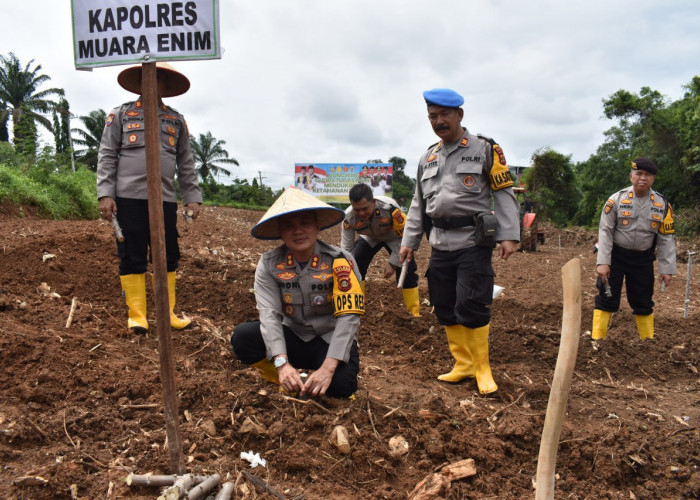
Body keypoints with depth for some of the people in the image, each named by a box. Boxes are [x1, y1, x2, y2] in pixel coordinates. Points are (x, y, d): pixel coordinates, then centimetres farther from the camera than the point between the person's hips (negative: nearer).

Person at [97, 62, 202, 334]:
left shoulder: (177, 120, 16)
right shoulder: (121, 114, 10)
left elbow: (186, 163, 15)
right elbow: (107, 156, 4)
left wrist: (192, 197, 6)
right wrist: (105, 194, -7)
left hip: (165, 199, 3)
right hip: (129, 197, -2)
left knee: (168, 257, 4)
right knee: (132, 258, 0)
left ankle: (168, 313, 13)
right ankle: (136, 315, 7)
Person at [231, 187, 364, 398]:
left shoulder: (340, 261, -15)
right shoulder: (269, 264, -8)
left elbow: (348, 317, -21)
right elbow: (270, 315, -17)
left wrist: (327, 368, -30)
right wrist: (282, 363, -32)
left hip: (331, 340, -2)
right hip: (293, 337, 3)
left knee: (340, 385, -32)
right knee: (243, 336, -23)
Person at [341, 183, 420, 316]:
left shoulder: (390, 208, -43)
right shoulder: (349, 217, -31)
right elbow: (346, 248, -19)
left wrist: (393, 265, -23)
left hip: (394, 237, -3)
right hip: (370, 238, 3)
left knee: (406, 271, -15)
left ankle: (414, 313, -1)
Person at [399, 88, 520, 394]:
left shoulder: (485, 150, -1)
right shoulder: (427, 158, 14)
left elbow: (504, 193, -3)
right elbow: (419, 204, 18)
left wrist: (508, 235, -12)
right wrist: (409, 240, 13)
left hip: (473, 242, -5)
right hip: (440, 245, 6)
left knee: (471, 306, -8)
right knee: (445, 308, 8)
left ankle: (482, 369, 9)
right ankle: (463, 364, 22)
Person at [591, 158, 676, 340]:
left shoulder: (662, 205, -2)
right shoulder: (616, 200, -9)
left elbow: (666, 238, 2)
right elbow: (605, 232, -9)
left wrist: (667, 269, -2)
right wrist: (602, 262, -15)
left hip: (643, 259, 2)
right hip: (616, 255, -2)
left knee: (643, 302, 12)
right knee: (606, 298, -2)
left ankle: (648, 337, 26)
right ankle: (597, 337, 6)